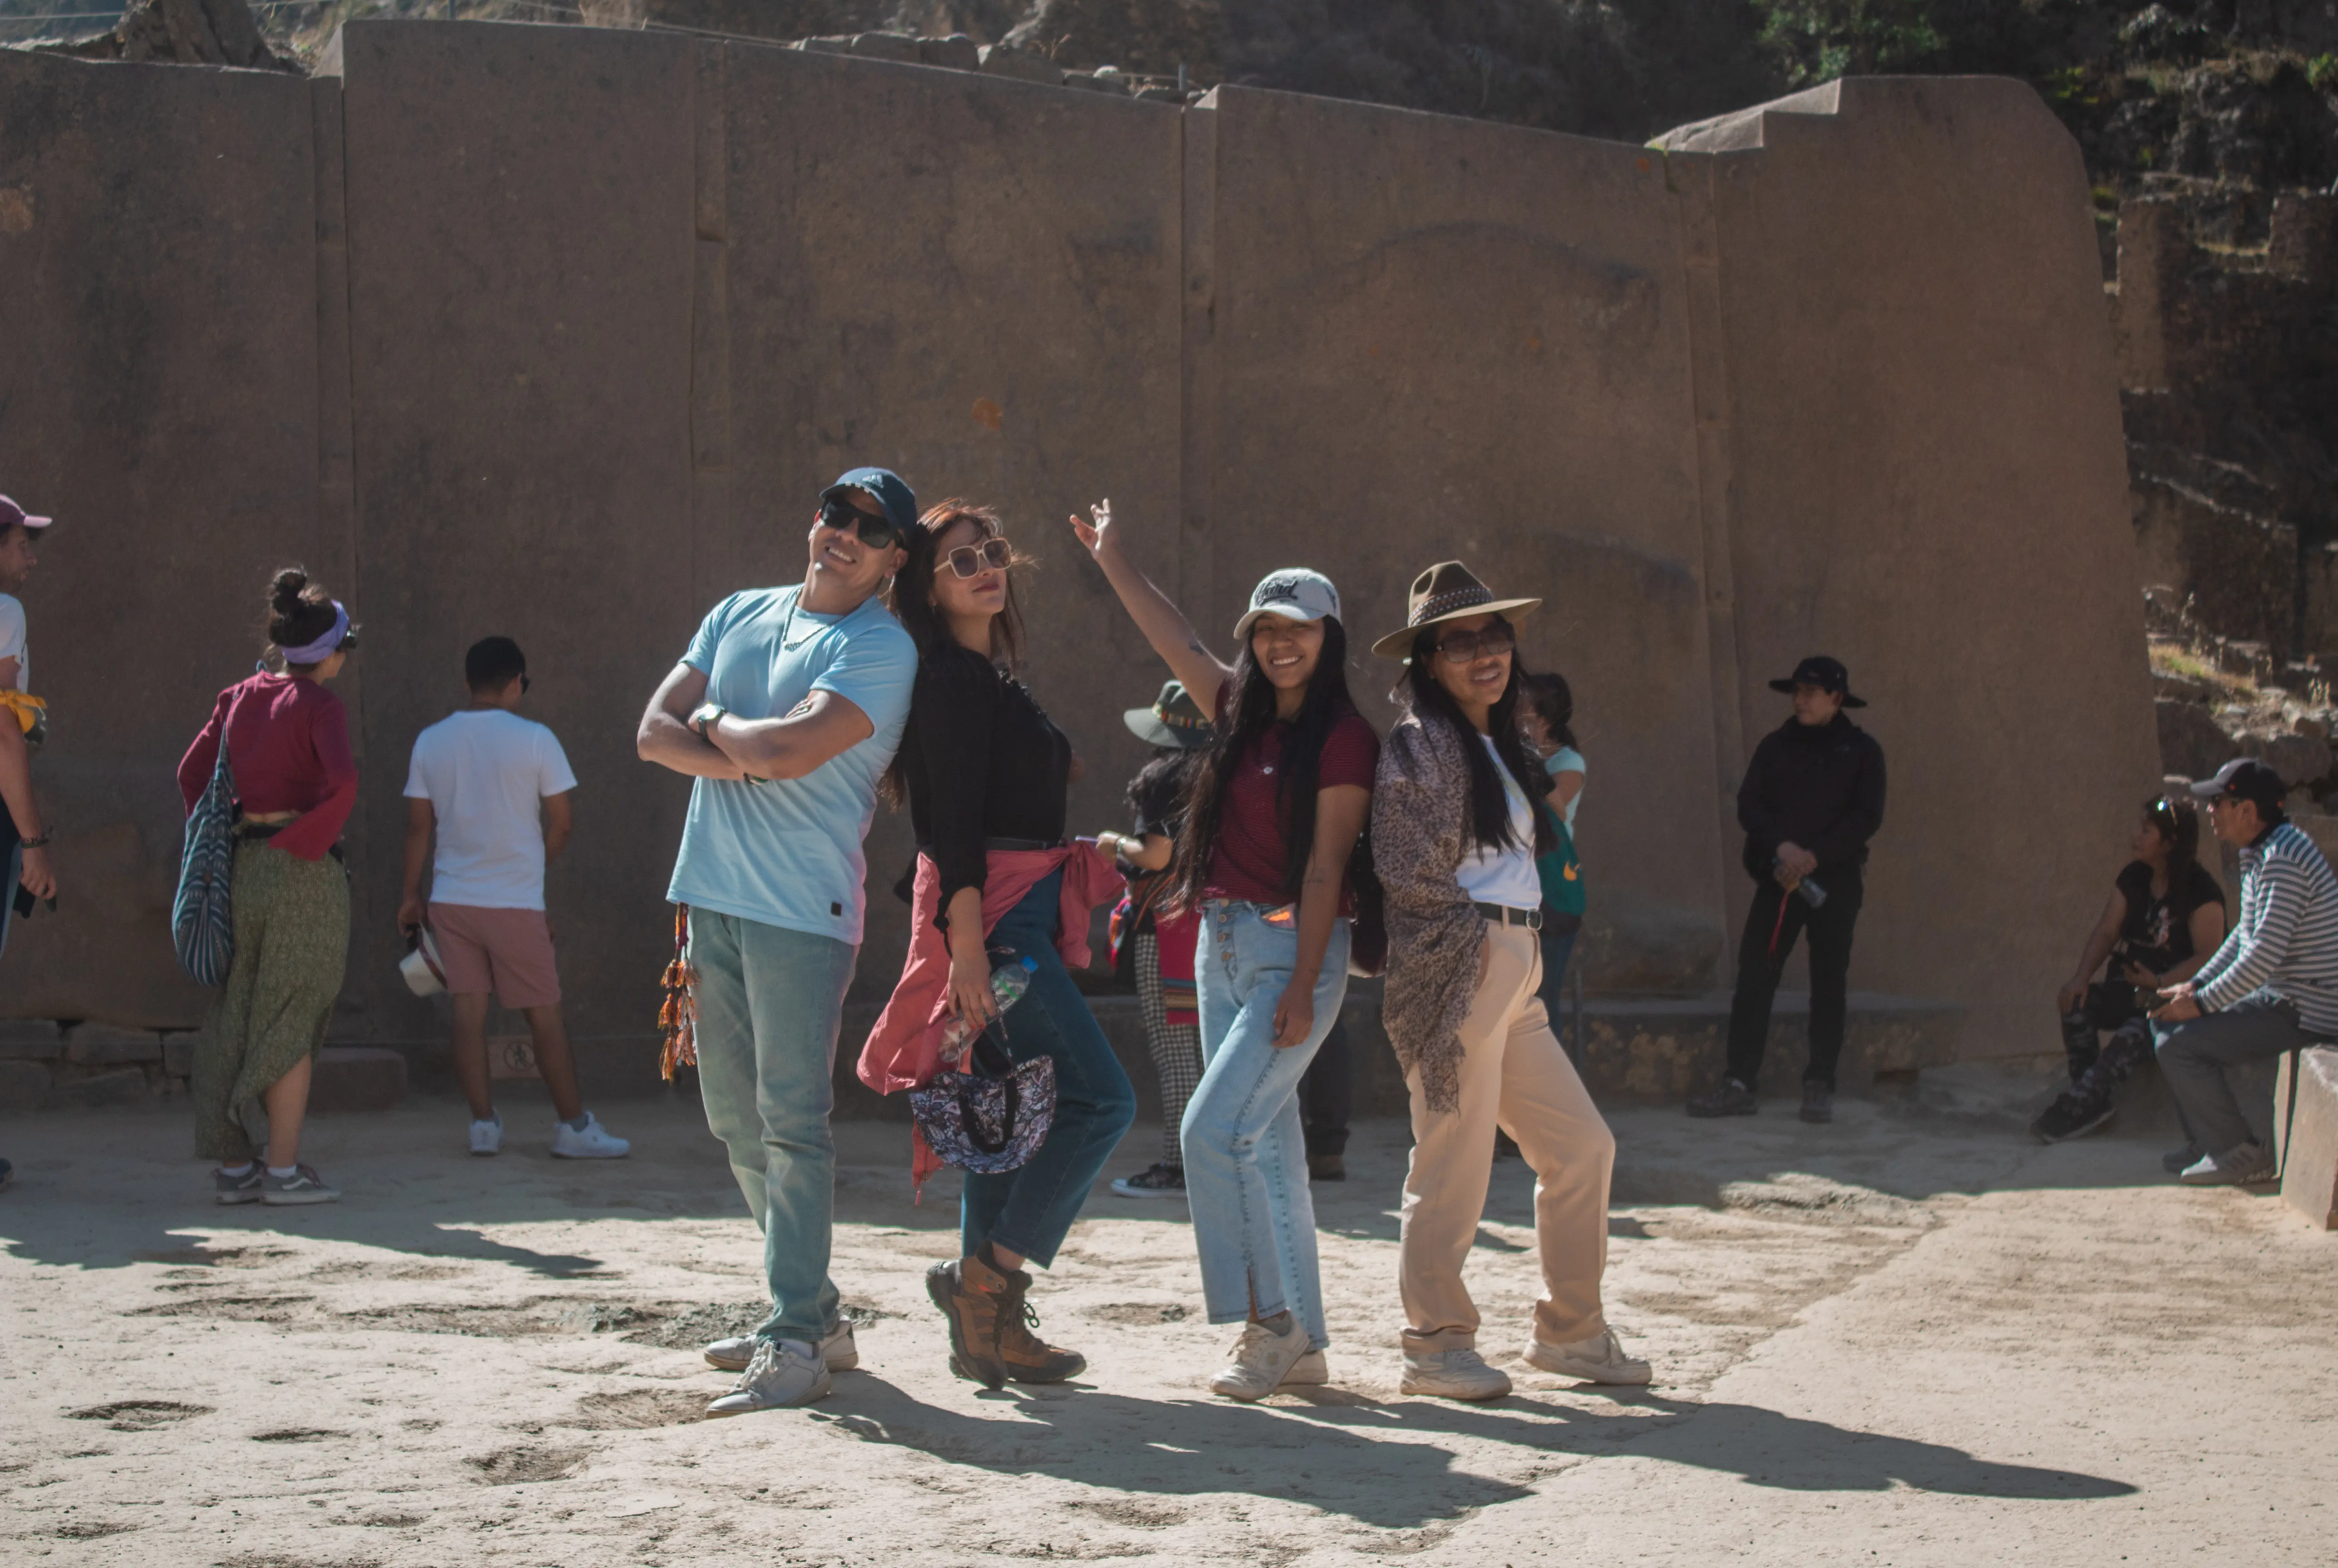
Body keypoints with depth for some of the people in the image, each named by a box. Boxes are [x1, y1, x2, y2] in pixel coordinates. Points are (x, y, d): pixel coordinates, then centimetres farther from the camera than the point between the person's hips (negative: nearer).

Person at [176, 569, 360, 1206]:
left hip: (241, 867, 6)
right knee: (291, 1019, -1)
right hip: (303, 869, -6)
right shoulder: (318, 705, -9)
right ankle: (283, 1170, -1)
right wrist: (312, 838, -12)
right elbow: (342, 779, -24)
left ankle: (233, 1165, 14)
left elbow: (192, 772, 12)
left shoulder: (238, 698, 10)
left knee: (235, 1018, 11)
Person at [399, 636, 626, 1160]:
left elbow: (419, 826, 6)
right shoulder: (534, 739, -8)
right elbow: (561, 825, -4)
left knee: (468, 1011, 7)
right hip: (515, 901, -4)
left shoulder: (431, 741, 3)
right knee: (544, 1014, 3)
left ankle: (484, 1123, 7)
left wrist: (411, 895, 14)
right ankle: (573, 1126, 7)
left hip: (452, 898, 4)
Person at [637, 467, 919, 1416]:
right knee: (736, 1119, 12)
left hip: (802, 908, -8)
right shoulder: (740, 615, 15)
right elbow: (656, 733, 7)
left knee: (791, 1120, -11)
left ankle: (795, 1346, -11)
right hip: (712, 895, 8)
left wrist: (715, 722, -1)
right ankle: (813, 1313, 21)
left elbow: (791, 748, -21)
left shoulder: (881, 649, -7)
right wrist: (751, 759, -10)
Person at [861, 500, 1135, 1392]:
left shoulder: (994, 675, 19)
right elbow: (952, 819, -18)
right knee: (1101, 1098, -14)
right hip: (989, 913, -10)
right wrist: (967, 946, -25)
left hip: (1024, 911, 10)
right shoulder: (951, 677, -10)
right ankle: (984, 1276, -7)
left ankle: (986, 1327, 12)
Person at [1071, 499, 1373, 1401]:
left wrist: (1303, 987, -17)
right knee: (1266, 1144, 7)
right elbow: (1173, 640, 23)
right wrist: (1111, 558, 31)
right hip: (1222, 944, 8)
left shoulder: (1344, 740, -10)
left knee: (1216, 1130, -15)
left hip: (1293, 949, -8)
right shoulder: (1245, 712, 10)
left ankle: (1272, 1321, -6)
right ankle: (1300, 1344, 10)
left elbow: (1325, 870, -14)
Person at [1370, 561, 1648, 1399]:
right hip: (1457, 968, -9)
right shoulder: (1421, 745, -8)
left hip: (1517, 969, 9)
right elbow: (1410, 869, -13)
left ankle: (1569, 1330, 18)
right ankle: (1435, 1346, 4)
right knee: (1457, 1159, -6)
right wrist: (1477, 929, -3)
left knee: (1582, 1145, 8)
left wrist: (1521, 939, 15)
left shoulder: (1501, 747, 20)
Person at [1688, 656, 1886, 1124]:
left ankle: (1819, 1087, 7)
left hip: (1835, 879, -2)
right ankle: (1738, 1083, -4)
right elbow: (1748, 804, 2)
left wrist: (1815, 856, -14)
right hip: (1778, 876, 2)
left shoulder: (1860, 750, 3)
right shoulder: (1776, 746, 10)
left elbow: (1867, 817, -5)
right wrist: (1781, 846, -15)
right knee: (1753, 976, -5)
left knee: (1829, 983, 1)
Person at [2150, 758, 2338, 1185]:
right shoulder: (2259, 853, 11)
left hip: (2304, 1013, -11)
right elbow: (2246, 936, 20)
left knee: (2178, 1045, -17)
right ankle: (2209, 1143, 18)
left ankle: (2241, 1154, -8)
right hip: (2281, 995, 11)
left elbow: (2265, 953, -27)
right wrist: (2196, 985, 9)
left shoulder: (2282, 860, -23)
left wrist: (2202, 1002, -18)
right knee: (2166, 1020, 14)